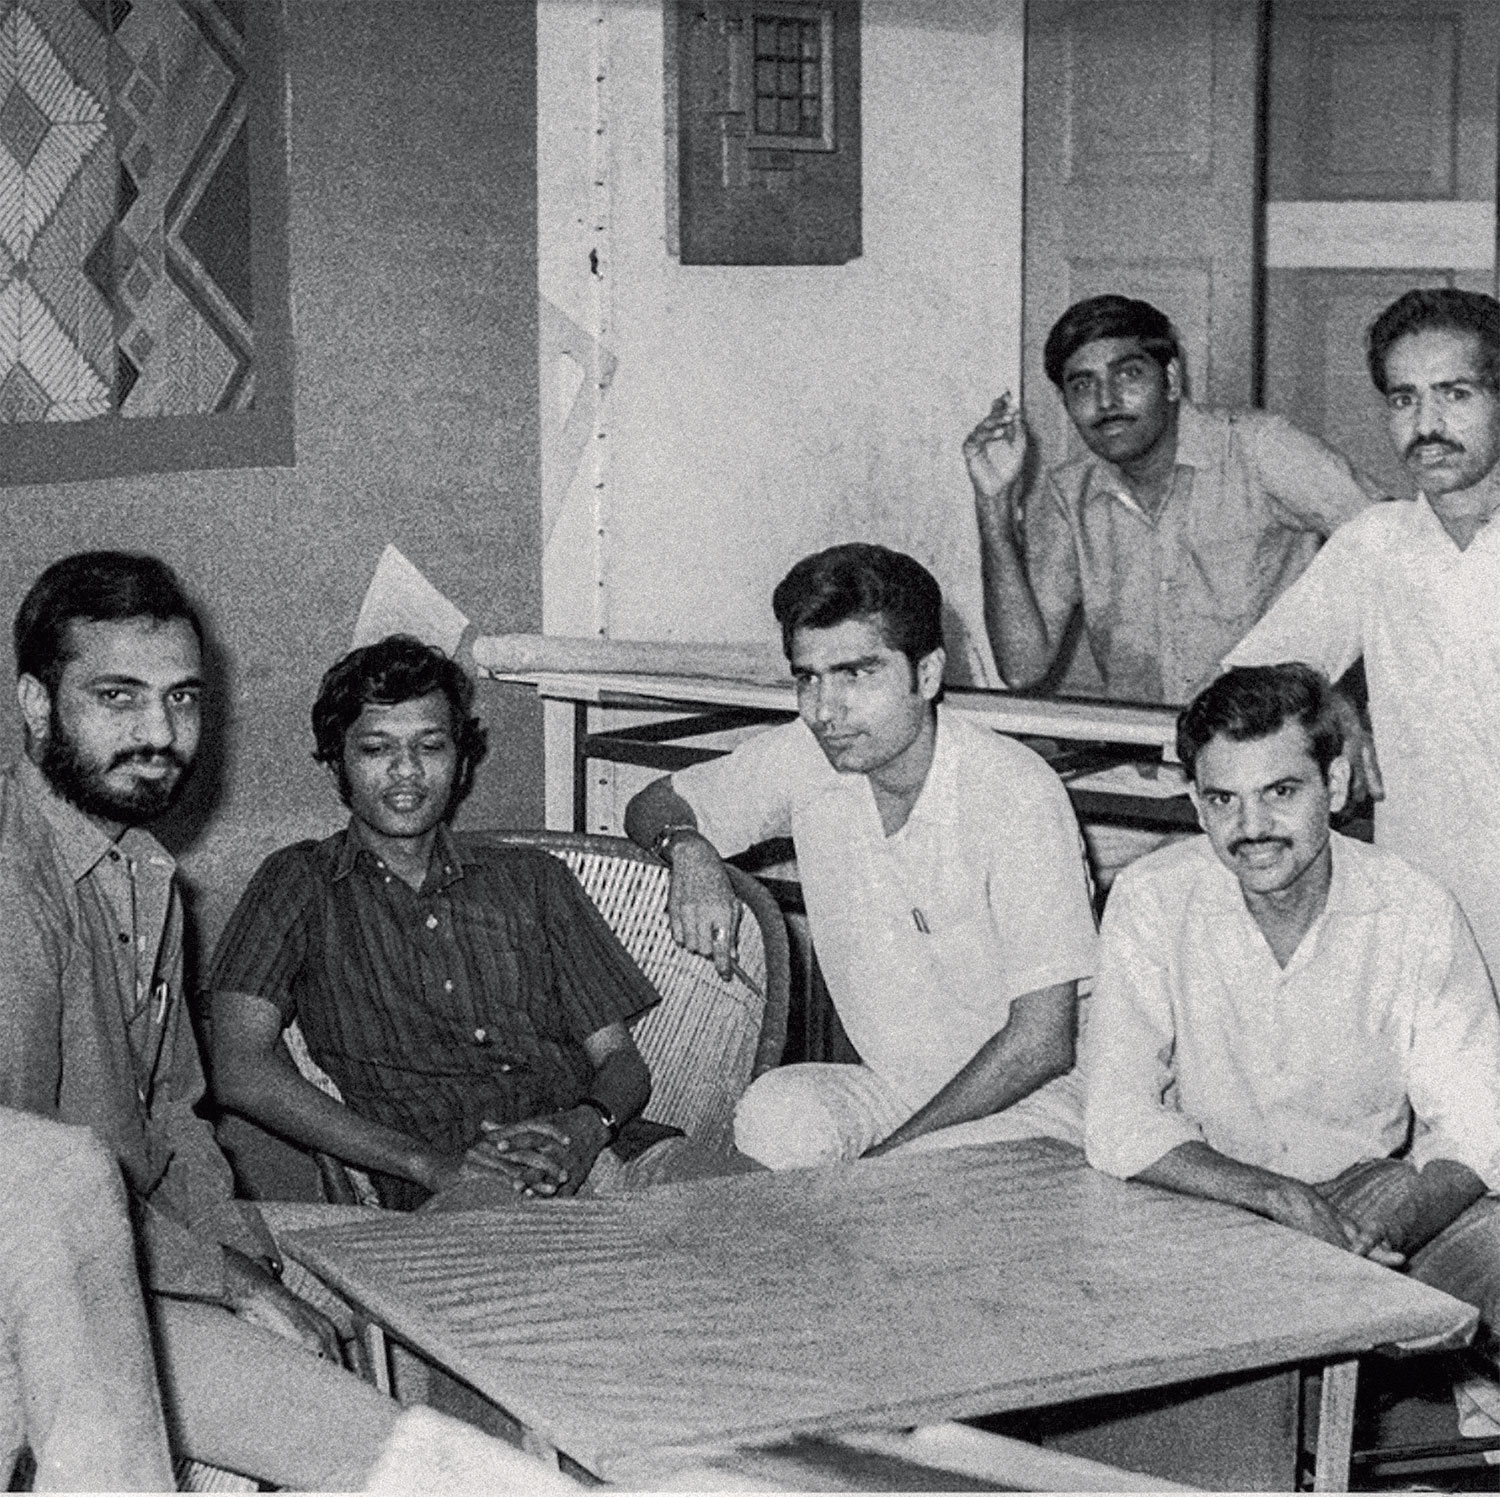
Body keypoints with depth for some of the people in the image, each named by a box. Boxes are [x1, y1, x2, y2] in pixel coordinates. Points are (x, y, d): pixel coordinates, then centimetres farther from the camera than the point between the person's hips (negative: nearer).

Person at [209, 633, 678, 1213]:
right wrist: (430, 1163, -13)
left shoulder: (531, 877, 24)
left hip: (605, 1149, 4)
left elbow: (622, 1060, 17)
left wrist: (588, 1126, -10)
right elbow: (241, 1072, -3)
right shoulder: (301, 884, 13)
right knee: (492, 1195, -43)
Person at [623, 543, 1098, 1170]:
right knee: (772, 1115, -28)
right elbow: (652, 805, 14)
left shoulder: (1017, 794, -21)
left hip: (1032, 1098, -4)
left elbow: (1039, 1044, -20)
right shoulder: (804, 759, -4)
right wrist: (688, 847, -11)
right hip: (888, 1087, 4)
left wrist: (890, 1151, -22)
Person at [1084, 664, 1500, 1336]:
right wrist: (1288, 1202, -26)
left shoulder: (1417, 912, -7)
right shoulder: (1151, 902, -10)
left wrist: (1387, 1221, -27)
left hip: (1373, 1190, 1)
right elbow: (1119, 1127, -14)